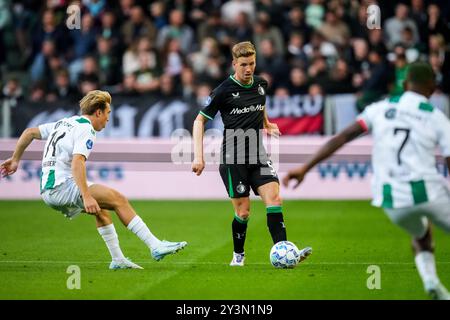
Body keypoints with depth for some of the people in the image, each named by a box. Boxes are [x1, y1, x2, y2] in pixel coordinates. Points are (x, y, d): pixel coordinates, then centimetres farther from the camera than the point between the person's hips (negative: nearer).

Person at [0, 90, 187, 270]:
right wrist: (86, 196, -31)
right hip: (62, 186, -10)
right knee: (118, 199, -13)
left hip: (48, 189, 10)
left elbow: (29, 132, 25)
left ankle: (118, 259, 21)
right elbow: (77, 163, -24)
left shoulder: (64, 123, 20)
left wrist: (15, 159, 35)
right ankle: (155, 246, -18)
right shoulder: (85, 129, -9)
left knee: (100, 207, 24)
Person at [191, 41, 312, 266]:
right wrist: (198, 156, -10)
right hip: (233, 159, -4)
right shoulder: (224, 91, -8)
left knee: (274, 198, -14)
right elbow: (200, 121, -3)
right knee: (243, 211, -2)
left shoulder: (261, 85, 7)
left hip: (258, 156, 4)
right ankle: (238, 255, 21)